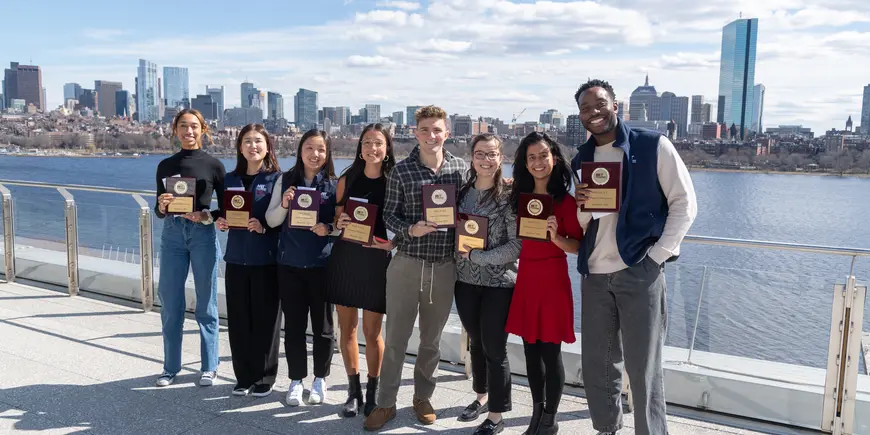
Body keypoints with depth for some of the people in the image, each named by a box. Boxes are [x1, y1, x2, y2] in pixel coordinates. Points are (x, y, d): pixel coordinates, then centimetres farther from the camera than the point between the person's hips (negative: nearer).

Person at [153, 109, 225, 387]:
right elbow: (159, 211, 9)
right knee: (170, 304, 6)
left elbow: (224, 209, 2)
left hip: (203, 235, -2)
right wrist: (162, 206, -13)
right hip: (172, 234, 3)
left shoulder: (213, 165, 1)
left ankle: (209, 367, 15)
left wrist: (206, 216, -17)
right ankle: (170, 367, 20)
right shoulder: (166, 165, 9)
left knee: (206, 305, 3)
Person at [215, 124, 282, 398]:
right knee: (238, 319, 7)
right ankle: (244, 376, 21)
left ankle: (265, 378, 15)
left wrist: (264, 227, -22)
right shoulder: (230, 179, 12)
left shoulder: (276, 178, -2)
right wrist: (221, 223, -3)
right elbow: (224, 214, 18)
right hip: (236, 258, 4)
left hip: (266, 259, -4)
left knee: (265, 319, 2)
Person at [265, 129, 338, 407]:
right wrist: (283, 204, -15)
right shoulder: (285, 181, 4)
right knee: (293, 324, 8)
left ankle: (320, 379, 24)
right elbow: (271, 221, 4)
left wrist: (328, 229, -19)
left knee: (322, 324, 8)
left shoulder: (334, 185, -2)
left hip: (322, 264, -1)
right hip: (289, 263, 2)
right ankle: (296, 380, 21)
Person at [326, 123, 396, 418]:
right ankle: (353, 390, 22)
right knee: (347, 328, 8)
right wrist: (339, 224, -11)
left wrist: (391, 242, -18)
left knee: (372, 332, 3)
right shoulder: (347, 180, 5)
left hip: (376, 260, -3)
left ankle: (372, 392, 20)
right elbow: (336, 220, 11)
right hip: (344, 258, 3)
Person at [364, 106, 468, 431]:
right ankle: (386, 403, 20)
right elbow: (389, 214, -1)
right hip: (406, 263, -1)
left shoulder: (462, 169, 2)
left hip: (444, 266, 2)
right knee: (395, 337, 5)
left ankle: (423, 397, 33)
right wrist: (410, 230, -19)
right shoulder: (401, 171, -2)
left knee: (431, 339, 14)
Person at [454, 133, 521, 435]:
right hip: (466, 280, 5)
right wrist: (461, 254, -6)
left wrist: (476, 256, -17)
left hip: (499, 283, -5)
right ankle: (481, 396, 39)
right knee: (476, 343, 18)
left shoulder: (510, 195, -11)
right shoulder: (463, 192, 4)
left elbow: (517, 245, -16)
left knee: (494, 348, 2)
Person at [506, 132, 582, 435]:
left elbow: (579, 247, -8)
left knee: (550, 352, 3)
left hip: (552, 279, -5)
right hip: (525, 278, 5)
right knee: (530, 350, 13)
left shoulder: (566, 201, -8)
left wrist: (556, 236, -25)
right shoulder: (519, 197, 8)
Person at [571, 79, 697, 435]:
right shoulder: (582, 160, 11)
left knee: (643, 368, 0)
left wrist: (658, 255, -11)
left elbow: (685, 202, -4)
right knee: (596, 363, 11)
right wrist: (581, 206, -8)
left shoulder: (653, 145, -4)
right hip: (594, 275, 5)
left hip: (640, 272, -5)